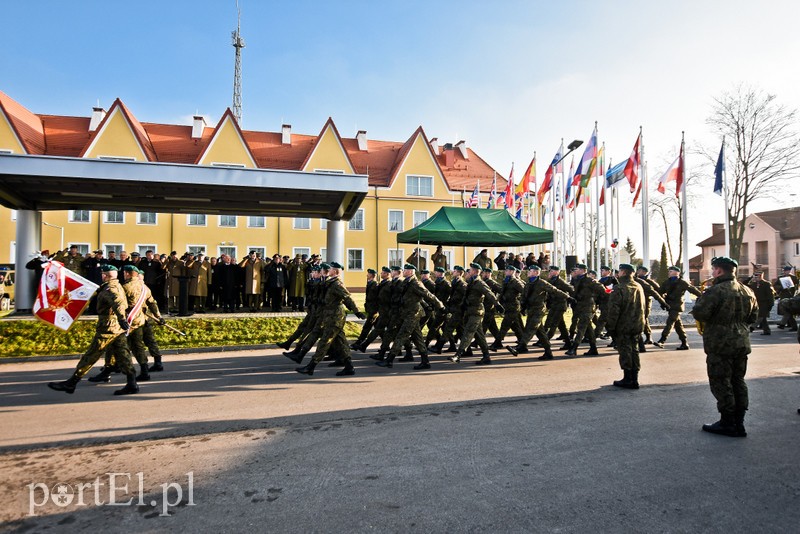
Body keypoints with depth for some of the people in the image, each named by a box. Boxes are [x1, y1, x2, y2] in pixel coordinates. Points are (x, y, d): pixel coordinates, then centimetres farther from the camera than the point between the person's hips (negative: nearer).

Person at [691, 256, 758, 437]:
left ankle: (727, 424, 8)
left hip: (720, 344, -8)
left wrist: (701, 299, -3)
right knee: (738, 382, 15)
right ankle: (739, 423, 20)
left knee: (721, 383, 2)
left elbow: (699, 314, -21)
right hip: (742, 343, 8)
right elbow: (753, 316, 17)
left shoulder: (715, 291, -18)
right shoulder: (747, 291, 9)